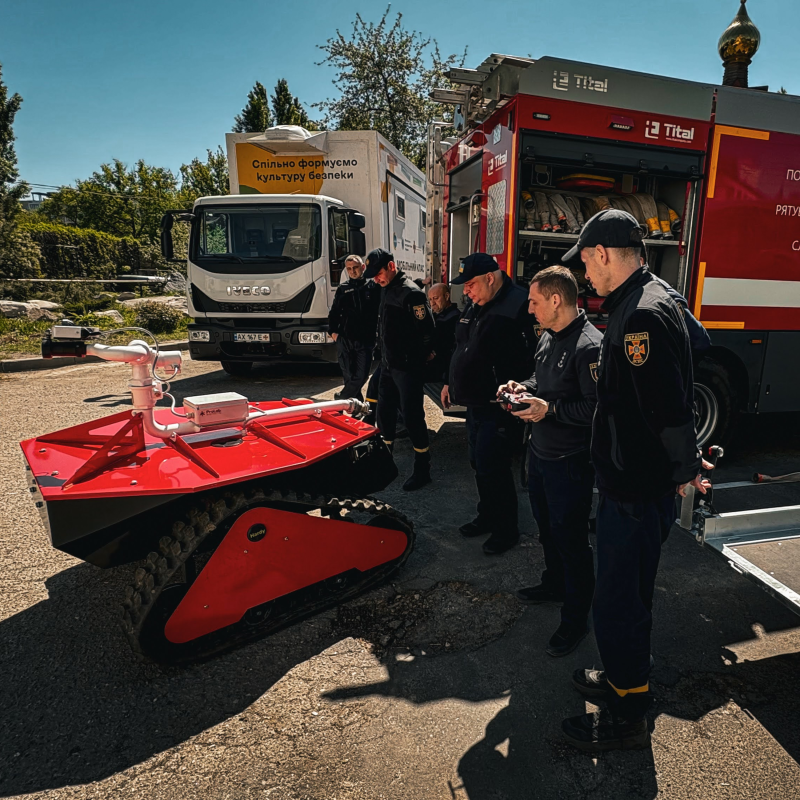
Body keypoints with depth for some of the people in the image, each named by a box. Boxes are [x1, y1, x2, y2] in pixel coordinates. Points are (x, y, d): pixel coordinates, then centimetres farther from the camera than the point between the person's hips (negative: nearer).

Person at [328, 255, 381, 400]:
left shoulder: (373, 286, 6)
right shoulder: (342, 288, 12)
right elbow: (334, 312, 15)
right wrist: (333, 331, 5)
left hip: (365, 340, -1)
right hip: (344, 340, 2)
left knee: (361, 376, -4)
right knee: (348, 376, 6)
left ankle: (339, 400, 15)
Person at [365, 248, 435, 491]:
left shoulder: (411, 293, -17)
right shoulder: (387, 289, 12)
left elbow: (426, 332, -21)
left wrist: (415, 361, -12)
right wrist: (384, 355, 15)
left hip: (407, 368, -9)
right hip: (388, 365, 9)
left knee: (412, 416, -2)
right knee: (384, 413, 17)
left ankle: (422, 470, 11)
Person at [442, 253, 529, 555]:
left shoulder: (517, 306, -18)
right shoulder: (475, 308, 12)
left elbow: (528, 359, -25)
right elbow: (461, 349, 23)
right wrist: (451, 382, 23)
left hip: (498, 407, -9)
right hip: (475, 403, 9)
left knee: (492, 468, -2)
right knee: (479, 463, 19)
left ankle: (507, 529, 19)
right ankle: (487, 517, 38)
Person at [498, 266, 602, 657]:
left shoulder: (589, 346, -23)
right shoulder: (549, 336, 6)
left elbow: (597, 408, -27)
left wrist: (550, 409, -26)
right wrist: (523, 387, 2)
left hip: (570, 462, -9)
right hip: (540, 452, 9)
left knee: (571, 538, 5)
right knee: (547, 526, 25)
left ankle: (576, 619, 24)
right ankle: (554, 584, 48)